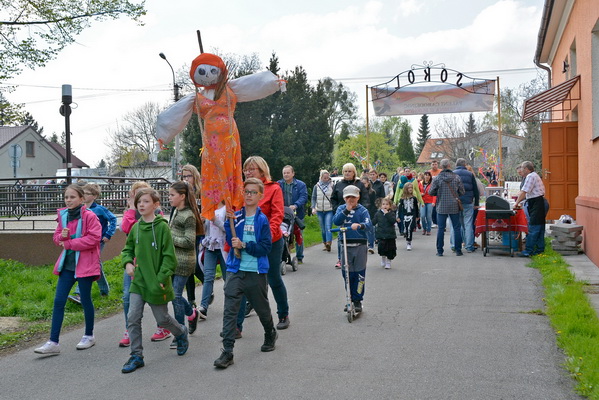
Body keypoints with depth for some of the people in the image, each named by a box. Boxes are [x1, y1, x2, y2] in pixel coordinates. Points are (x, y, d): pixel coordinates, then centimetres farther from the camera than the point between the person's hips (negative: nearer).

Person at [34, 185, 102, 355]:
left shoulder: (89, 216, -12)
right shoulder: (63, 215, 7)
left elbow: (94, 238, -19)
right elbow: (56, 237, 15)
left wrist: (69, 243, -16)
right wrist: (62, 236, -9)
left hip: (85, 263, -6)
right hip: (67, 263, 6)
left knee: (85, 300, 7)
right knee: (59, 301, 1)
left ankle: (89, 336, 27)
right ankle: (53, 342, 6)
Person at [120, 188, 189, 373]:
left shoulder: (162, 227, -12)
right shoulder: (136, 227, 3)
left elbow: (169, 256, -13)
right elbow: (127, 249, 17)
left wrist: (161, 278, -19)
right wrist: (127, 262, -4)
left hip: (157, 283, -4)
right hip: (138, 282, 5)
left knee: (162, 318, 11)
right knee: (133, 318, -2)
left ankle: (181, 332, 41)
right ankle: (136, 356, 10)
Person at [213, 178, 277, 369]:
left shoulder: (262, 220, -3)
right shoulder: (236, 217, 4)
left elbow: (265, 247, -9)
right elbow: (231, 241, -5)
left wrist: (244, 245, -19)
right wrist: (229, 223, -17)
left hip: (256, 271, -1)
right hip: (236, 270, 1)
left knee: (262, 308, 16)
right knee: (230, 310, -7)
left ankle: (271, 334, 44)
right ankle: (227, 352, -4)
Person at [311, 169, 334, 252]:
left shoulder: (332, 186, 0)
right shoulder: (316, 186, 6)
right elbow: (313, 198, 9)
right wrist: (313, 207, -5)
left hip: (329, 210, -3)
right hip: (320, 211, 3)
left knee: (328, 227, -17)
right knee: (323, 229, 9)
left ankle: (328, 243, -26)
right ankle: (325, 244, 18)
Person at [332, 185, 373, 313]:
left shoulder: (362, 210, -1)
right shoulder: (341, 208, 6)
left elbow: (369, 225, -16)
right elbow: (336, 221, -11)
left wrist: (360, 225, -37)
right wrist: (346, 210, -22)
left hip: (360, 246, -2)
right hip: (345, 245, 2)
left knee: (359, 274, 0)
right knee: (346, 274, 7)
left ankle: (358, 301, 11)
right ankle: (350, 299, 21)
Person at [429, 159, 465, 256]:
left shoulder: (437, 178, -6)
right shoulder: (457, 178, -2)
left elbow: (431, 192, -4)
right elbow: (462, 192, 1)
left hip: (441, 207, -1)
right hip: (454, 207, 1)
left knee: (441, 228, 4)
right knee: (457, 228, 8)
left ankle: (440, 251, 6)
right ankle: (458, 250, 11)